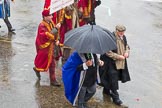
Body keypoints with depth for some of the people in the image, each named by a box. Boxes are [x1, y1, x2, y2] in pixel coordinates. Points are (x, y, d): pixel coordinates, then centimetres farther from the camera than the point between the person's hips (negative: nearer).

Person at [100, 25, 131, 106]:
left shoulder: (123, 37, 1)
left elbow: (127, 46, 18)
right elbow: (108, 52, -21)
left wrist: (126, 52, -4)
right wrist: (118, 56, -21)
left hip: (121, 63, 8)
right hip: (111, 62, -8)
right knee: (113, 78, -5)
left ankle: (106, 90, 40)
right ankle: (115, 97, 5)